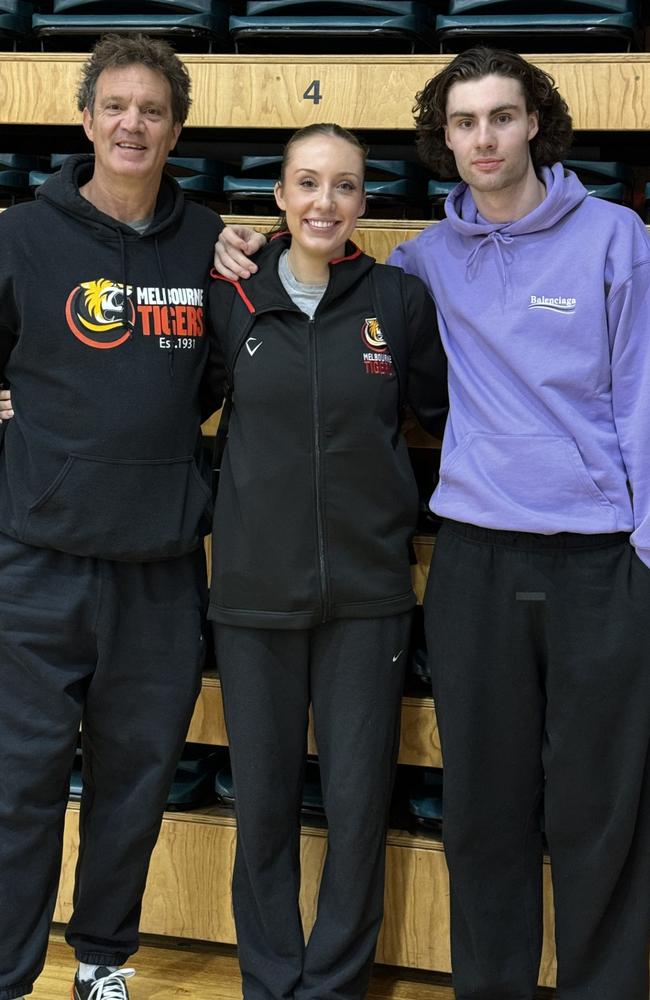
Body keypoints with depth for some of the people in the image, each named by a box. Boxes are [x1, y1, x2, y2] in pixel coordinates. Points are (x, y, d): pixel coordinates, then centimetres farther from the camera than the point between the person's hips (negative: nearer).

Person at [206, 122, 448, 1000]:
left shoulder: (400, 299, -1)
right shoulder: (233, 299, 1)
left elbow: (442, 408, 11)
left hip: (366, 589, 0)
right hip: (256, 588, 1)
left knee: (358, 802, 5)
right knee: (262, 803, 9)